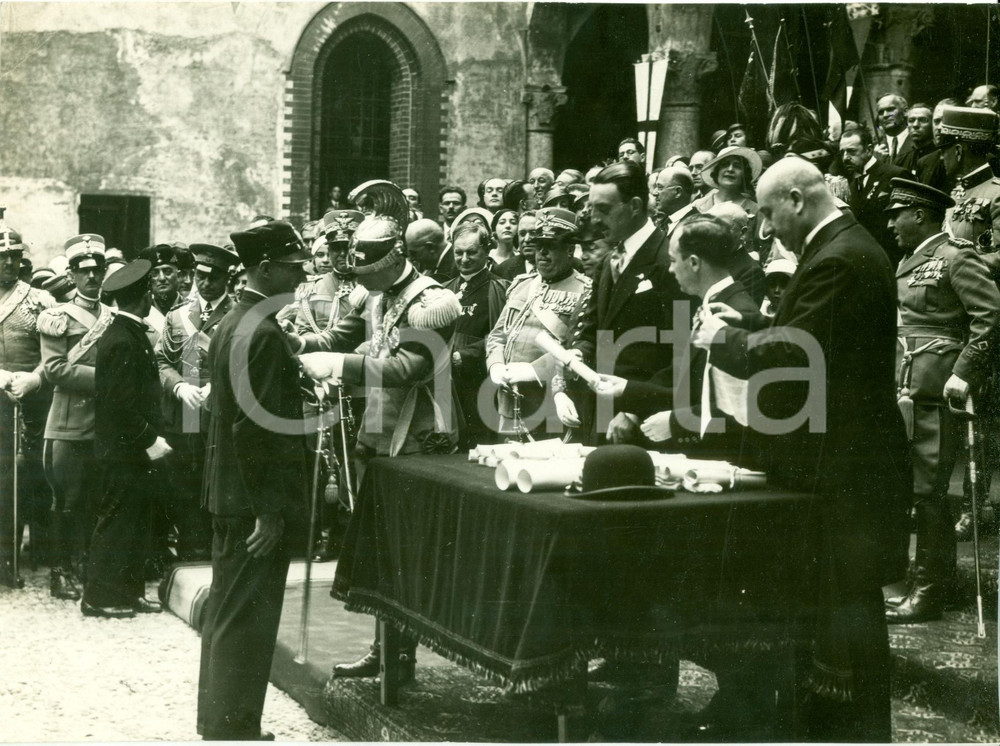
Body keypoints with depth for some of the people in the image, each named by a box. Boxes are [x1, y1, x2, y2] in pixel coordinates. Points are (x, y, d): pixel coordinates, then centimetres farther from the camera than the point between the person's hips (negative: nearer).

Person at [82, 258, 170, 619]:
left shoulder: (130, 334, 11)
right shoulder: (123, 342, -19)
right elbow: (123, 405, -23)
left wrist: (152, 437, 9)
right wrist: (150, 441, -17)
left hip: (134, 452, 10)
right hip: (125, 452, -10)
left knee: (134, 524, 15)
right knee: (116, 523, -1)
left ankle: (128, 592, 23)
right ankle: (99, 596, 8)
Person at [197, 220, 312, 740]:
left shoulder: (232, 324, 13)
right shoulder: (263, 333, -18)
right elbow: (255, 427, -23)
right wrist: (270, 511, -20)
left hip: (228, 495, 10)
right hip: (254, 501, -10)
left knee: (226, 612, 17)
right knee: (248, 618, -2)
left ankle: (217, 722, 28)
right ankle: (235, 730, 6)